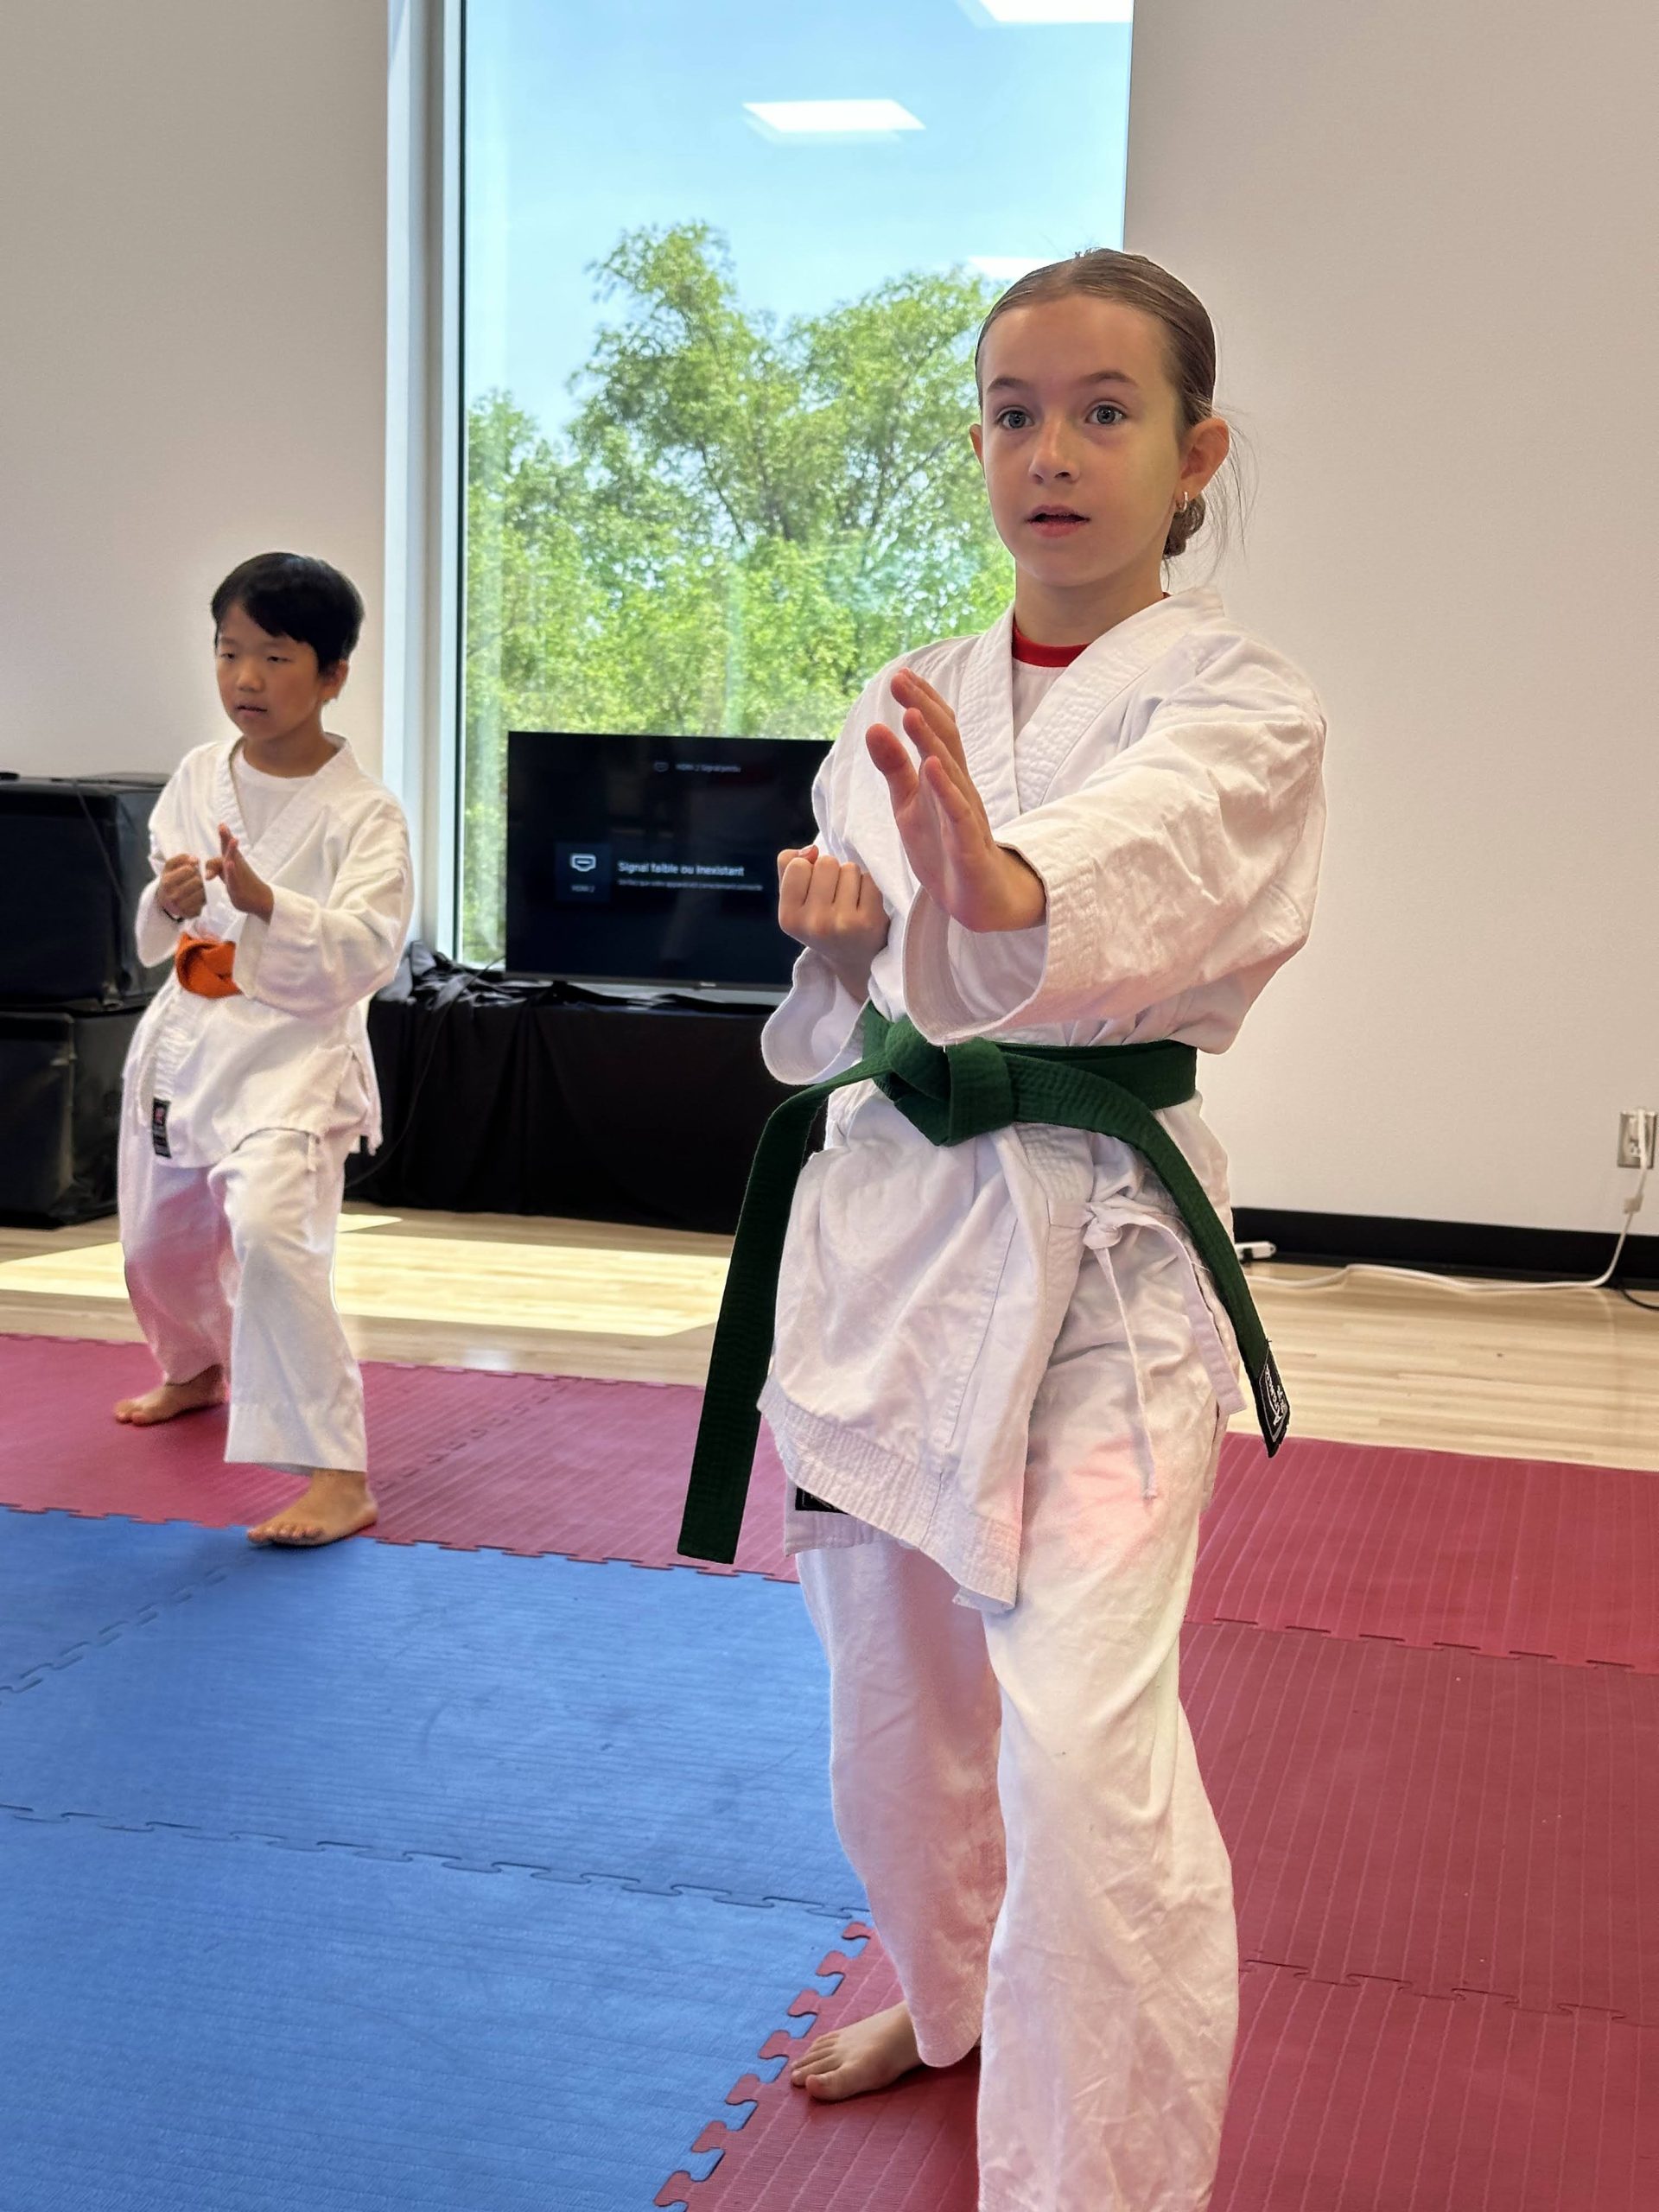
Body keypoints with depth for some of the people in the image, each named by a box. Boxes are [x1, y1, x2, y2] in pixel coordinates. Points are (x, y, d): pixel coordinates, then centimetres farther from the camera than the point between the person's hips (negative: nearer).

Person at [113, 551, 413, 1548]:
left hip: (295, 1048, -6)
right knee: (159, 1240, 21)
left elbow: (369, 950, -22)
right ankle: (199, 1369, 56)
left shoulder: (363, 812, -13)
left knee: (271, 1230, -28)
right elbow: (155, 939, 7)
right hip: (185, 1041, 7)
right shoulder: (198, 777, 3)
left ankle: (340, 1476, -23)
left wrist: (266, 902, -36)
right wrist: (169, 902, -17)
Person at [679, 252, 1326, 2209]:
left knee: (1085, 1758, -17)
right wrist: (840, 929, -12)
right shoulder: (907, 712, 9)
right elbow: (827, 1017, 11)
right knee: (896, 1697, 20)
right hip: (888, 1219, 6)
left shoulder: (1238, 707, -7)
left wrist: (1004, 894, -52)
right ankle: (956, 1994, 49)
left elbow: (1138, 868, -31)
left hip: (1098, 1253, -5)